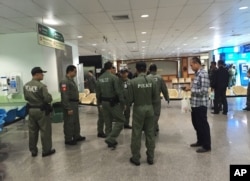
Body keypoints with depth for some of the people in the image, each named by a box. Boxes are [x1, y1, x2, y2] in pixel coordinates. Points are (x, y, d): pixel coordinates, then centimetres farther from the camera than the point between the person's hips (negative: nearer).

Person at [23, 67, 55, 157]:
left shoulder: (26, 86, 2)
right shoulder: (41, 86, -21)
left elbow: (26, 97, 12)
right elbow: (48, 99, -22)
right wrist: (49, 97, -1)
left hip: (31, 110, 7)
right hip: (41, 110, -7)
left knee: (32, 131, 15)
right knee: (45, 131, 5)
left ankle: (33, 151, 25)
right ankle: (46, 150, 14)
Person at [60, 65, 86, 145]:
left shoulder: (71, 80, 13)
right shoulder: (65, 81, -19)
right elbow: (65, 96, -23)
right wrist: (68, 108, -23)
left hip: (74, 104, 10)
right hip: (69, 105, -10)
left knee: (76, 121, 18)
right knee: (69, 123, 0)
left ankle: (76, 136, 30)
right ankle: (68, 139, 11)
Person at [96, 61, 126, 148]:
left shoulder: (99, 79, 7)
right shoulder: (114, 77, -14)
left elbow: (98, 93, 12)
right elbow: (119, 92, -17)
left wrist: (99, 103, 23)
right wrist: (123, 103, -10)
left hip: (104, 102, 7)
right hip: (113, 103, -7)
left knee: (107, 122, 13)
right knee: (120, 120, 3)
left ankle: (110, 141, 22)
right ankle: (110, 139, -5)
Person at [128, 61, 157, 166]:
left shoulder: (133, 82, -13)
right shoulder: (152, 81, -4)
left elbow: (130, 98, -10)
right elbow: (155, 96, 0)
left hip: (138, 109, -3)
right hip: (149, 109, 3)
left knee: (136, 135, 8)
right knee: (150, 134, 13)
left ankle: (136, 158, 17)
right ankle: (150, 158, 23)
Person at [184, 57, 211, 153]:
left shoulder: (203, 74, -18)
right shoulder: (197, 73, 12)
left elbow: (203, 91, -24)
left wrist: (191, 89, -16)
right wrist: (190, 88, 4)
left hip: (201, 104, -10)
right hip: (195, 104, 10)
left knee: (203, 125, 2)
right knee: (196, 123, 19)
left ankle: (206, 146, 16)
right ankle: (200, 141, 35)